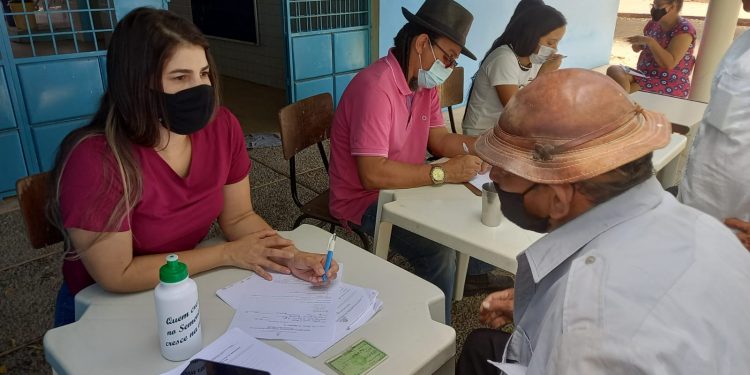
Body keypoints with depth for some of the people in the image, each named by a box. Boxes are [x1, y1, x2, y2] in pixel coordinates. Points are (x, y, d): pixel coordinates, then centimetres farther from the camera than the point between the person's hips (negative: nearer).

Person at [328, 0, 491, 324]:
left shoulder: (425, 83, 3)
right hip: (365, 200, -9)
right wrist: (443, 173, -31)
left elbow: (439, 139, 2)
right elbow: (372, 174, -34)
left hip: (404, 187, 9)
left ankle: (473, 273, 35)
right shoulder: (375, 87, -29)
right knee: (440, 253, -23)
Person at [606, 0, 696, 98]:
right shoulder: (654, 24, 6)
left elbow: (669, 64, -25)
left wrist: (649, 41, -28)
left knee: (624, 89, -28)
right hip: (645, 77, 7)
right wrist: (638, 44, 0)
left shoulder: (684, 30, -14)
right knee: (613, 70, -14)